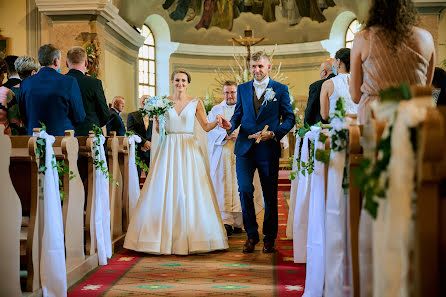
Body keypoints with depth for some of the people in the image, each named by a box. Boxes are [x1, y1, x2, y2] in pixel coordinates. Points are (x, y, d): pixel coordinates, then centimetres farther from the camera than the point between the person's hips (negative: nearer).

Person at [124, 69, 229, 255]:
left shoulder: (196, 103, 6)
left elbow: (206, 127, 3)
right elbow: (157, 128, 10)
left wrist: (217, 121, -15)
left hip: (189, 150, -1)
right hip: (168, 149, 1)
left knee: (190, 193, -4)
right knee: (165, 191, -4)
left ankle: (190, 237, 4)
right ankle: (165, 237, 3)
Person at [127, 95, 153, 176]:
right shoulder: (132, 115, 5)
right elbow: (130, 131, -7)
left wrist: (151, 144, -14)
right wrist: (144, 142, -15)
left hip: (150, 150, 1)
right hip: (137, 150, -1)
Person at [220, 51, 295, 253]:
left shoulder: (280, 89, 4)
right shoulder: (242, 89, 12)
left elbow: (289, 118, 3)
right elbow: (238, 114, 14)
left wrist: (274, 133, -12)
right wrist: (231, 125, -8)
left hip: (268, 148, -1)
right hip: (245, 147, 2)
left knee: (270, 194, 6)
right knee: (245, 190, -10)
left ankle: (269, 237, 21)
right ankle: (251, 234, 8)